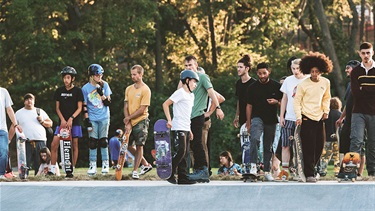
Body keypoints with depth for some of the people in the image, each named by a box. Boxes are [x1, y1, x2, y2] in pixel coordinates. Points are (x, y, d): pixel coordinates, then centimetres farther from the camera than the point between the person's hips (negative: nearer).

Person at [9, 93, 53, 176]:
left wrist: (42, 121, -2)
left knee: (40, 165, -3)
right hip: (26, 143, -1)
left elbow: (50, 123, 18)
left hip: (40, 142, 1)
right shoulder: (19, 113, 14)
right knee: (25, 164, -10)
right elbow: (13, 128, 13)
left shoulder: (40, 111, 17)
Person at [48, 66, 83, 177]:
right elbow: (57, 107, 9)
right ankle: (52, 169, -6)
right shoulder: (59, 91, 9)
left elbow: (79, 108, -2)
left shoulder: (77, 91, 0)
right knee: (54, 144, -9)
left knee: (74, 145, -1)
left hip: (74, 122, -2)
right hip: (62, 121, 2)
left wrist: (71, 118, -15)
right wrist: (62, 119, -6)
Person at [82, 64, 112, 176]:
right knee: (92, 142, -3)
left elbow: (108, 102, -2)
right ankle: (92, 165, 3)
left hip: (104, 118, 0)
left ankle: (105, 164, 9)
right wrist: (87, 120, -6)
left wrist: (101, 92, -16)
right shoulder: (85, 88, -2)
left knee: (103, 141, 1)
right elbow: (85, 106, 0)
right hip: (92, 119, 0)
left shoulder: (105, 85, 0)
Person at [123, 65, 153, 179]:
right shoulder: (129, 89, 9)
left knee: (139, 146, -6)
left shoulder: (145, 90, -10)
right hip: (130, 122, 7)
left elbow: (142, 109, -14)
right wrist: (127, 123, -4)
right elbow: (126, 106, 7)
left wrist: (129, 118, -10)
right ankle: (145, 164, 24)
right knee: (129, 146, 8)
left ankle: (135, 171, 1)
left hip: (141, 121, -7)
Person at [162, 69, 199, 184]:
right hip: (178, 128, -9)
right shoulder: (180, 93, -9)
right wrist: (169, 120, -18)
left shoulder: (191, 95, 19)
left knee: (185, 153, 6)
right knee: (180, 151, -14)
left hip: (186, 129, 9)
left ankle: (183, 177, 7)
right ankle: (169, 174, -6)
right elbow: (165, 104, -13)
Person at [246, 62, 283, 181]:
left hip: (271, 120, 2)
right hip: (257, 118, -2)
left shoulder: (276, 86, 4)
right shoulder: (252, 87, 3)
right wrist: (248, 124, 3)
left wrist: (276, 102, -13)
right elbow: (249, 106, 7)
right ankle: (253, 166, -29)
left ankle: (267, 171, 17)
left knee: (268, 147, 8)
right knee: (254, 138, -28)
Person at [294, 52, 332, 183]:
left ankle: (311, 168, 24)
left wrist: (326, 110, 8)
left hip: (319, 118, 5)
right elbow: (297, 101, -3)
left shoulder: (326, 83, 6)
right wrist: (298, 116, -13)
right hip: (306, 118, -5)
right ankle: (309, 174, -12)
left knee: (319, 145, 6)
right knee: (309, 147, -11)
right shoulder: (303, 85, -7)